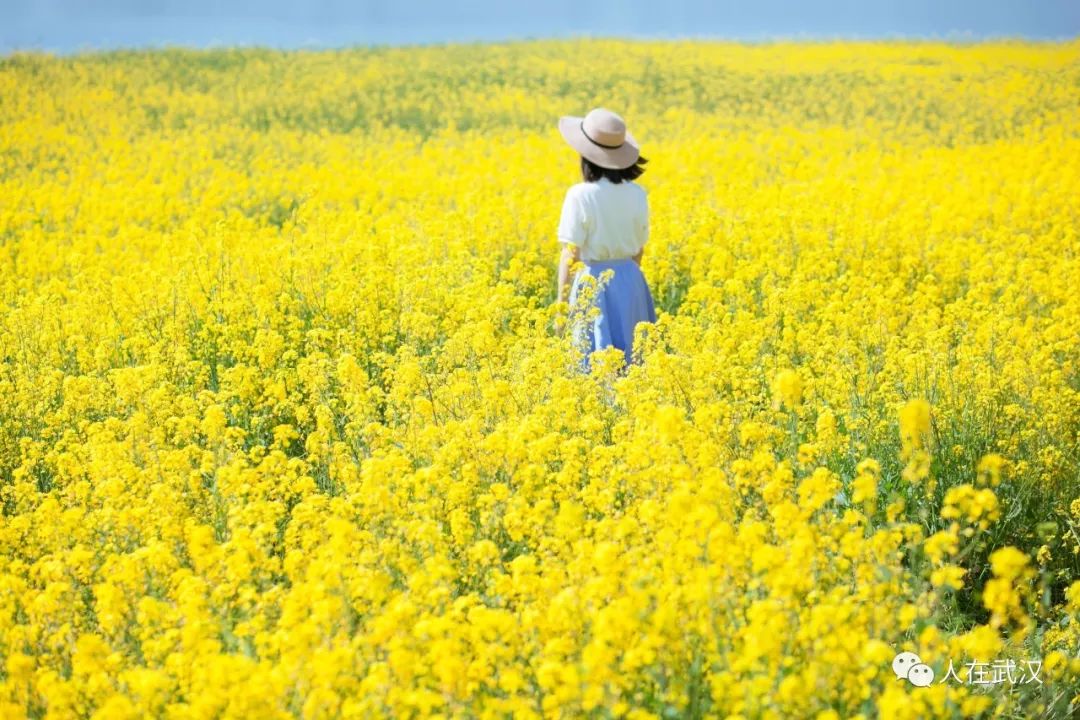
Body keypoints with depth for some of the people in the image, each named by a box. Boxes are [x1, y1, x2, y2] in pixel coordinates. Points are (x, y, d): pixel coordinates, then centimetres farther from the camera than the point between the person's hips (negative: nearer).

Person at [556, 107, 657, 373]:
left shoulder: (580, 195, -14)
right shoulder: (638, 195, 0)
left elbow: (570, 255, -13)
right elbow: (639, 252, 9)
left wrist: (561, 302, -6)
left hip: (594, 284, -5)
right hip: (630, 283, 5)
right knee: (632, 362, 12)